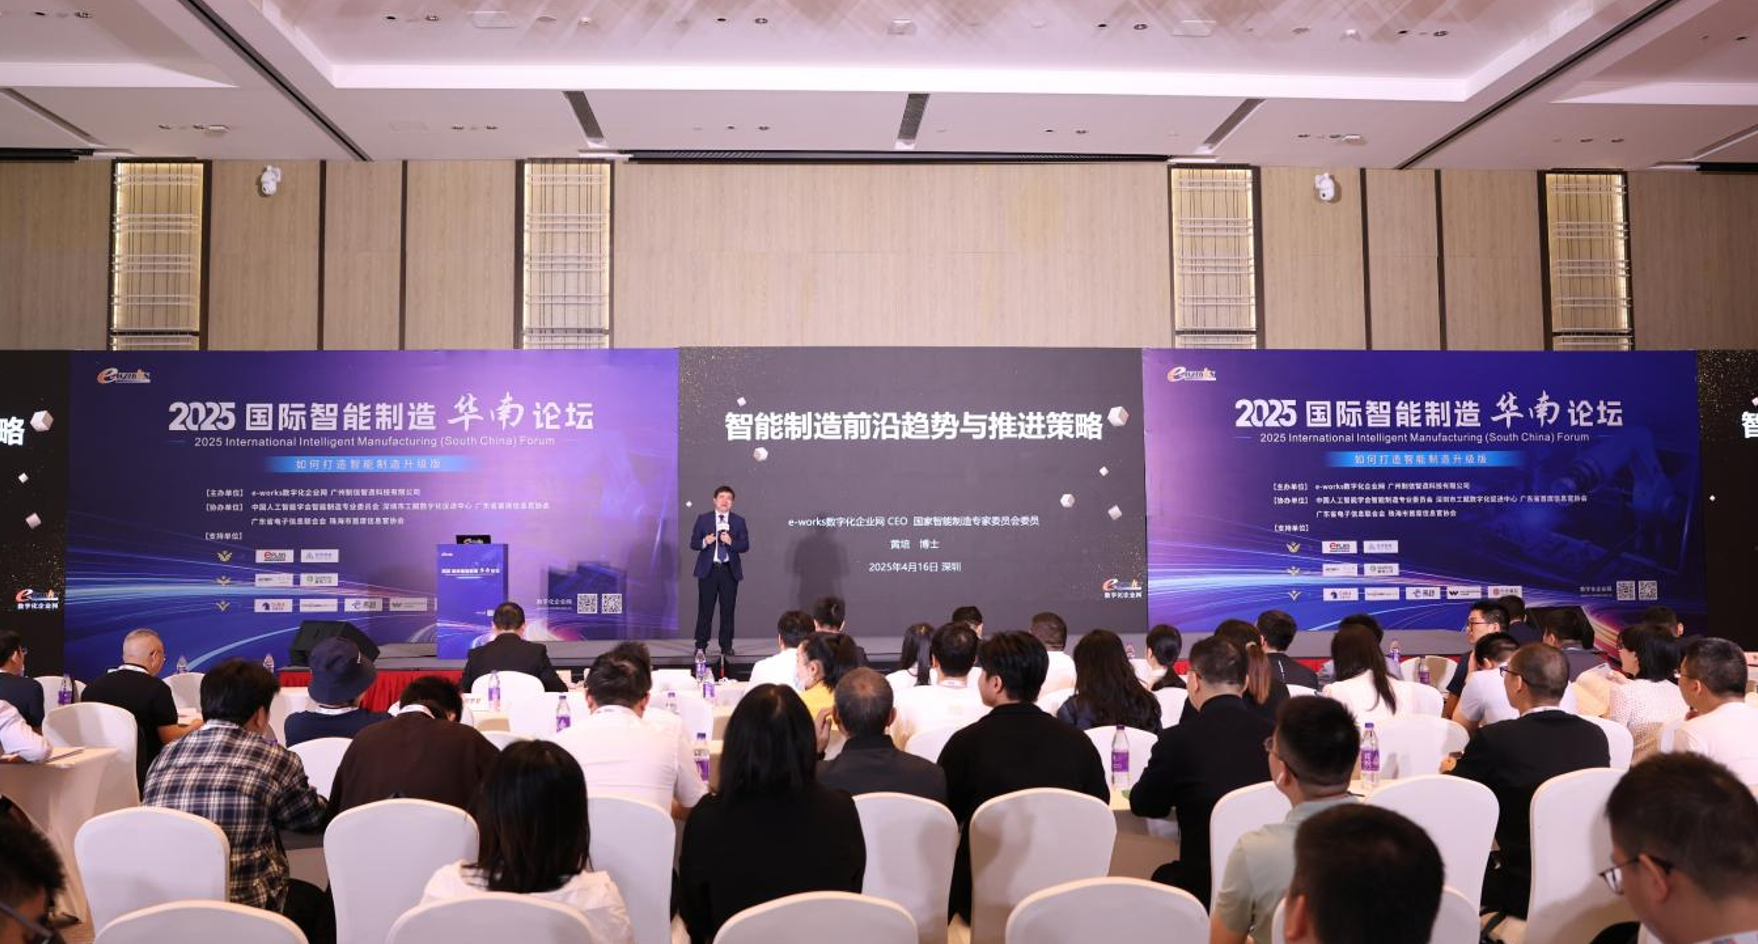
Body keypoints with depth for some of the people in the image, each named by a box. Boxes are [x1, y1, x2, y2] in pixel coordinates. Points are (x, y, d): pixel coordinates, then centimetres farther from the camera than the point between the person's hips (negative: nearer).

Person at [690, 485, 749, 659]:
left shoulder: (739, 521, 7)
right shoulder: (703, 519, 5)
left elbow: (745, 546, 1)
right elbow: (693, 543, 3)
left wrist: (731, 542, -16)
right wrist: (704, 542, -17)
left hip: (730, 570, 1)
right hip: (708, 569, -1)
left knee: (728, 610, 3)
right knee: (705, 609, 0)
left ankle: (726, 646, 12)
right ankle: (700, 645, 8)